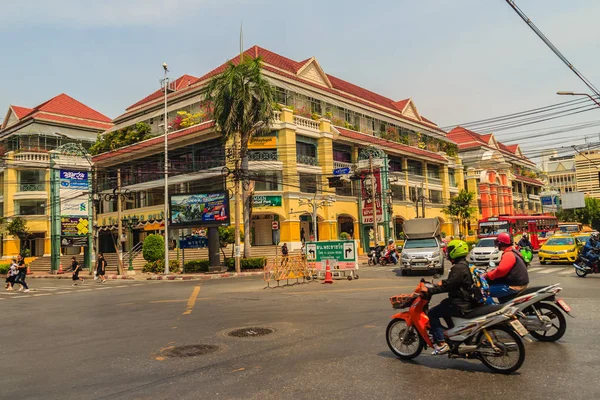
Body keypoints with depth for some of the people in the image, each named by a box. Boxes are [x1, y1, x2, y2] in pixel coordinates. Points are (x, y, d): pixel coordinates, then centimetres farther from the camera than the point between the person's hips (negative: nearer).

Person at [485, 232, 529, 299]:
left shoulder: (508, 254, -17)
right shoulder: (513, 252, 16)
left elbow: (501, 270, -29)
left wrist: (488, 275, -19)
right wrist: (491, 272, 18)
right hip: (519, 283, 11)